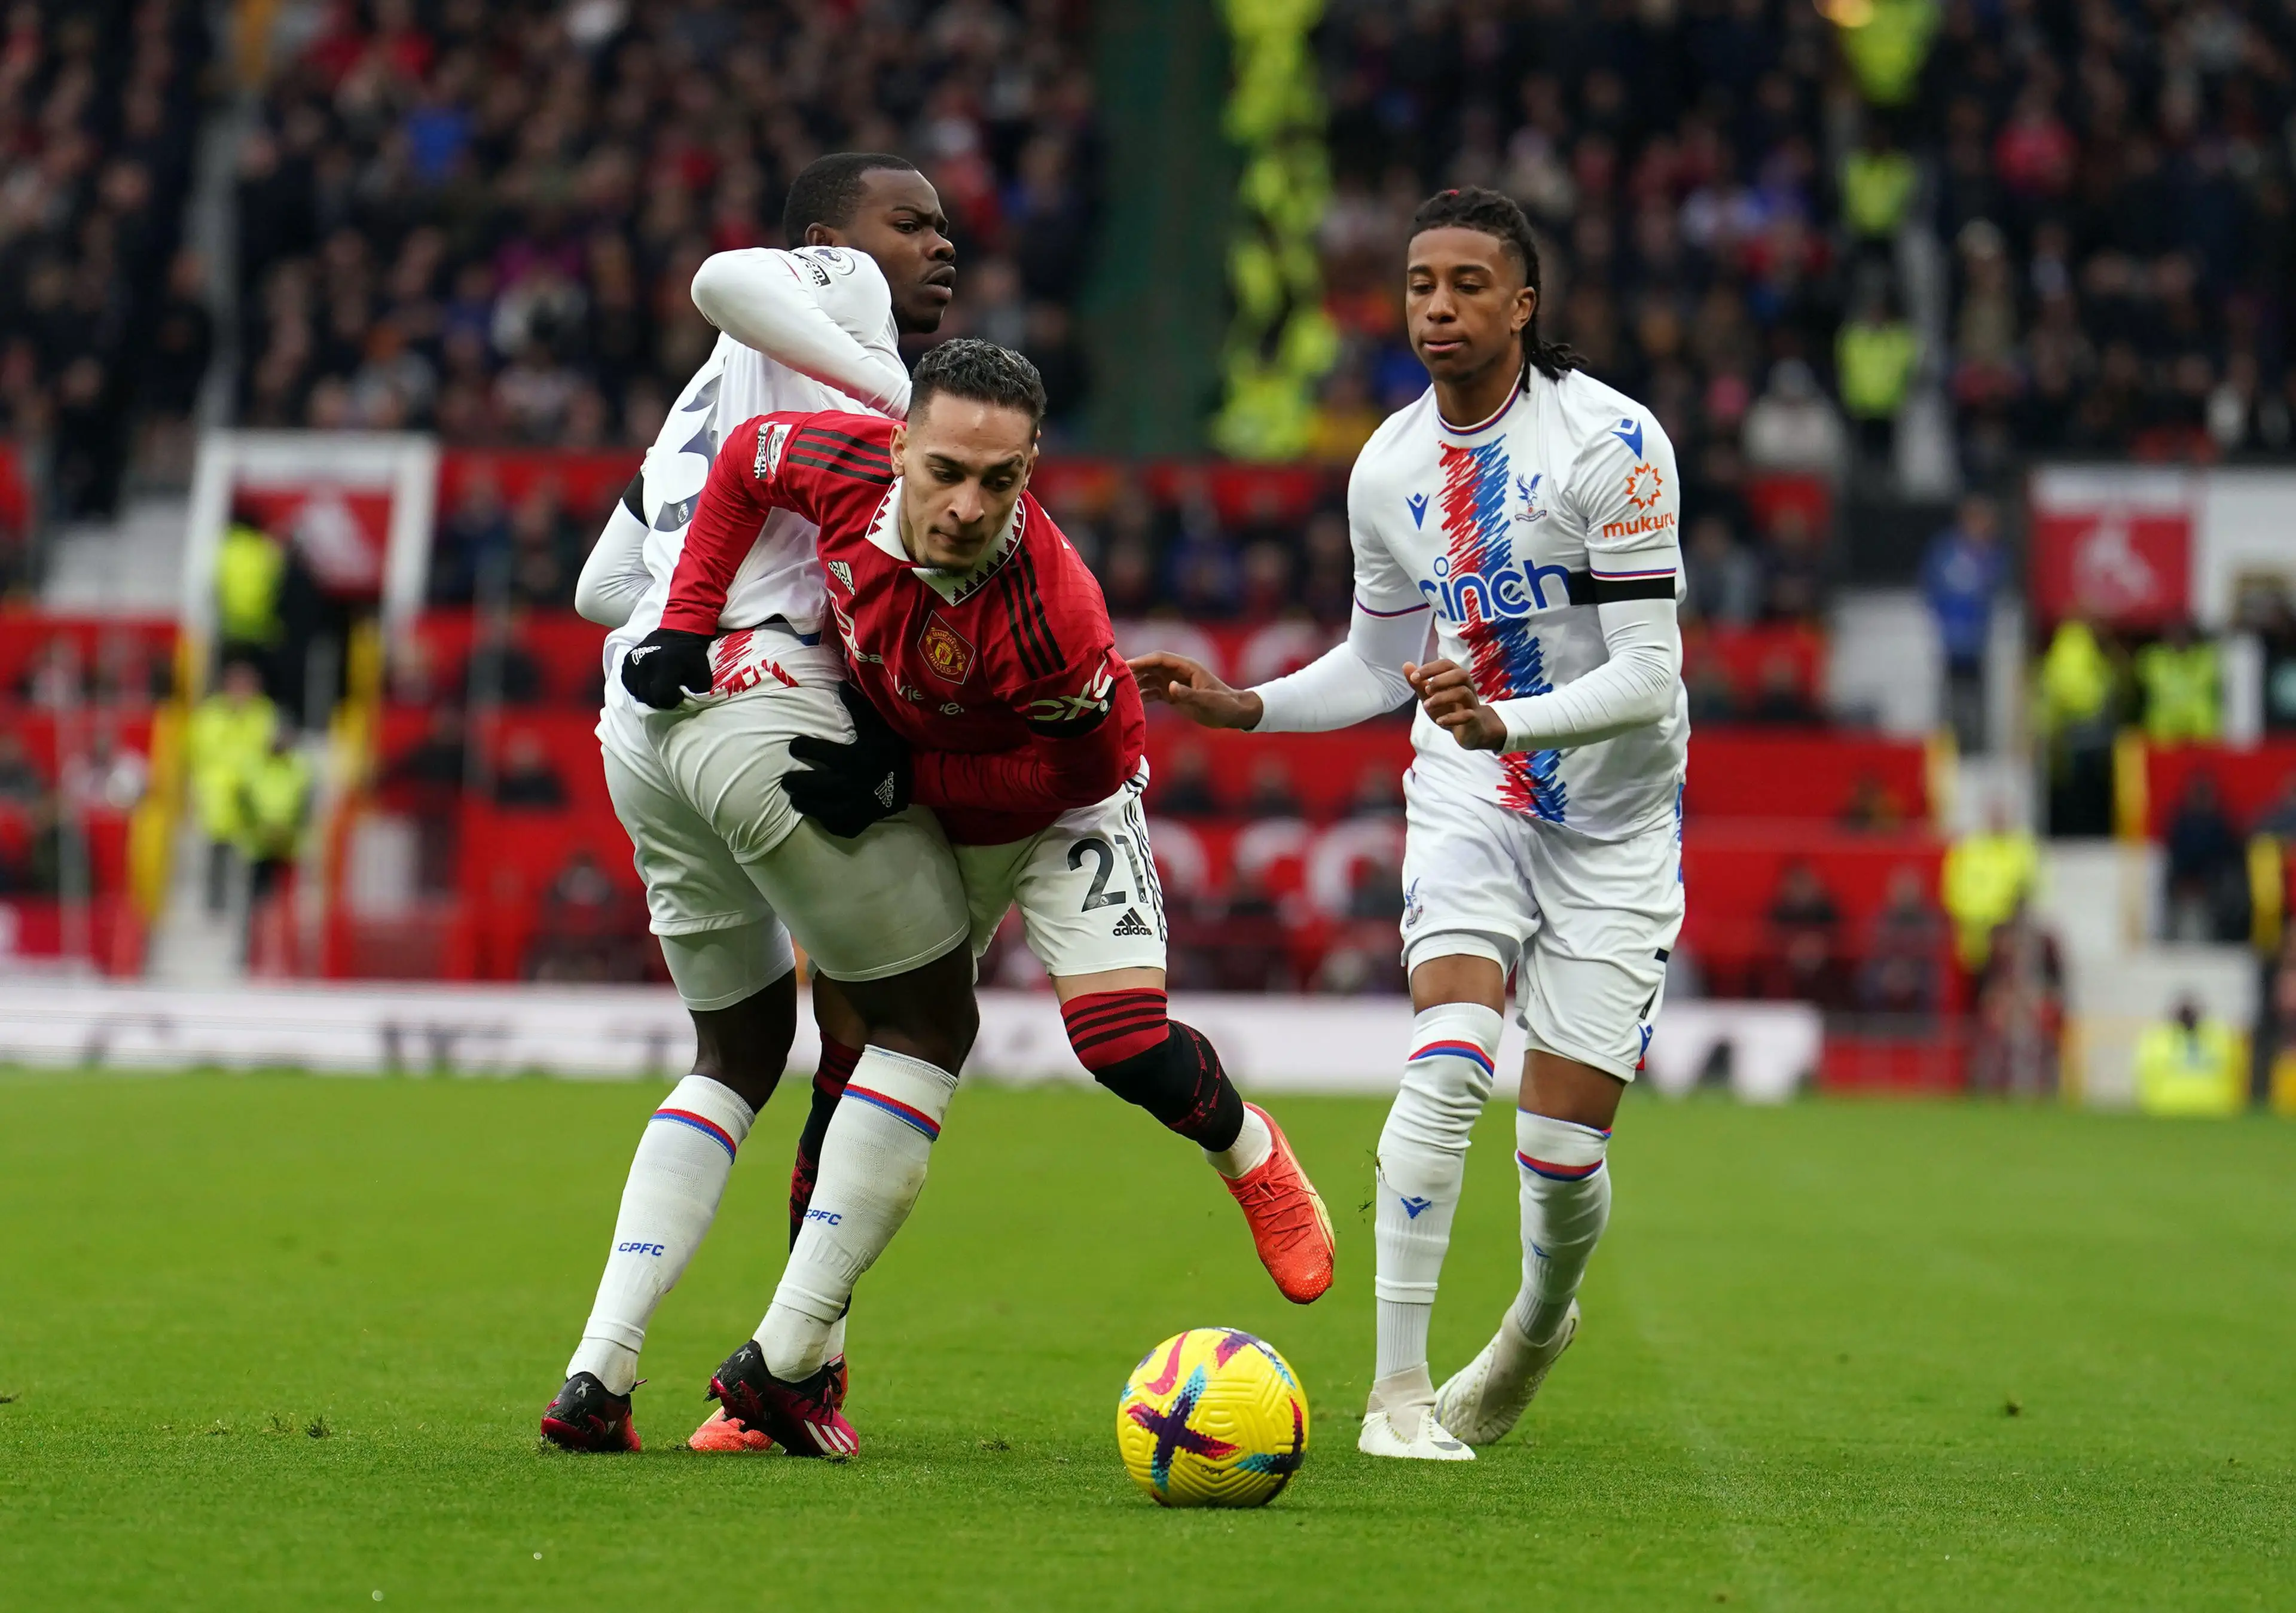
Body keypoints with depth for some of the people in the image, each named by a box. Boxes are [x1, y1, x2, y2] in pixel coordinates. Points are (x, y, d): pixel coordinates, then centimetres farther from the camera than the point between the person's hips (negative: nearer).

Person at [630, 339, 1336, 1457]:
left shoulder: (1051, 615, -40)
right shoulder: (845, 463, -28)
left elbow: (1081, 766, -23)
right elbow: (746, 459, -5)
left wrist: (905, 779, -27)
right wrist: (688, 625, -9)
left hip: (1057, 815, -4)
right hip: (911, 817, 4)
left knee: (1128, 1046, -19)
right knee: (866, 1045, -1)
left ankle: (1246, 1150, 18)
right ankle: (786, 1365, 1)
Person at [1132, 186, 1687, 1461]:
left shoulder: (1613, 444, -17)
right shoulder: (1389, 470, 0)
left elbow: (1649, 676, -20)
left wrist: (1503, 723, -35)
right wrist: (1239, 707, 1)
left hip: (1615, 824, -2)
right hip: (1468, 797, 3)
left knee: (1563, 1148, -2)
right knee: (1449, 1058, -24)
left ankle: (1538, 1324, 33)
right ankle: (1397, 1389, -19)